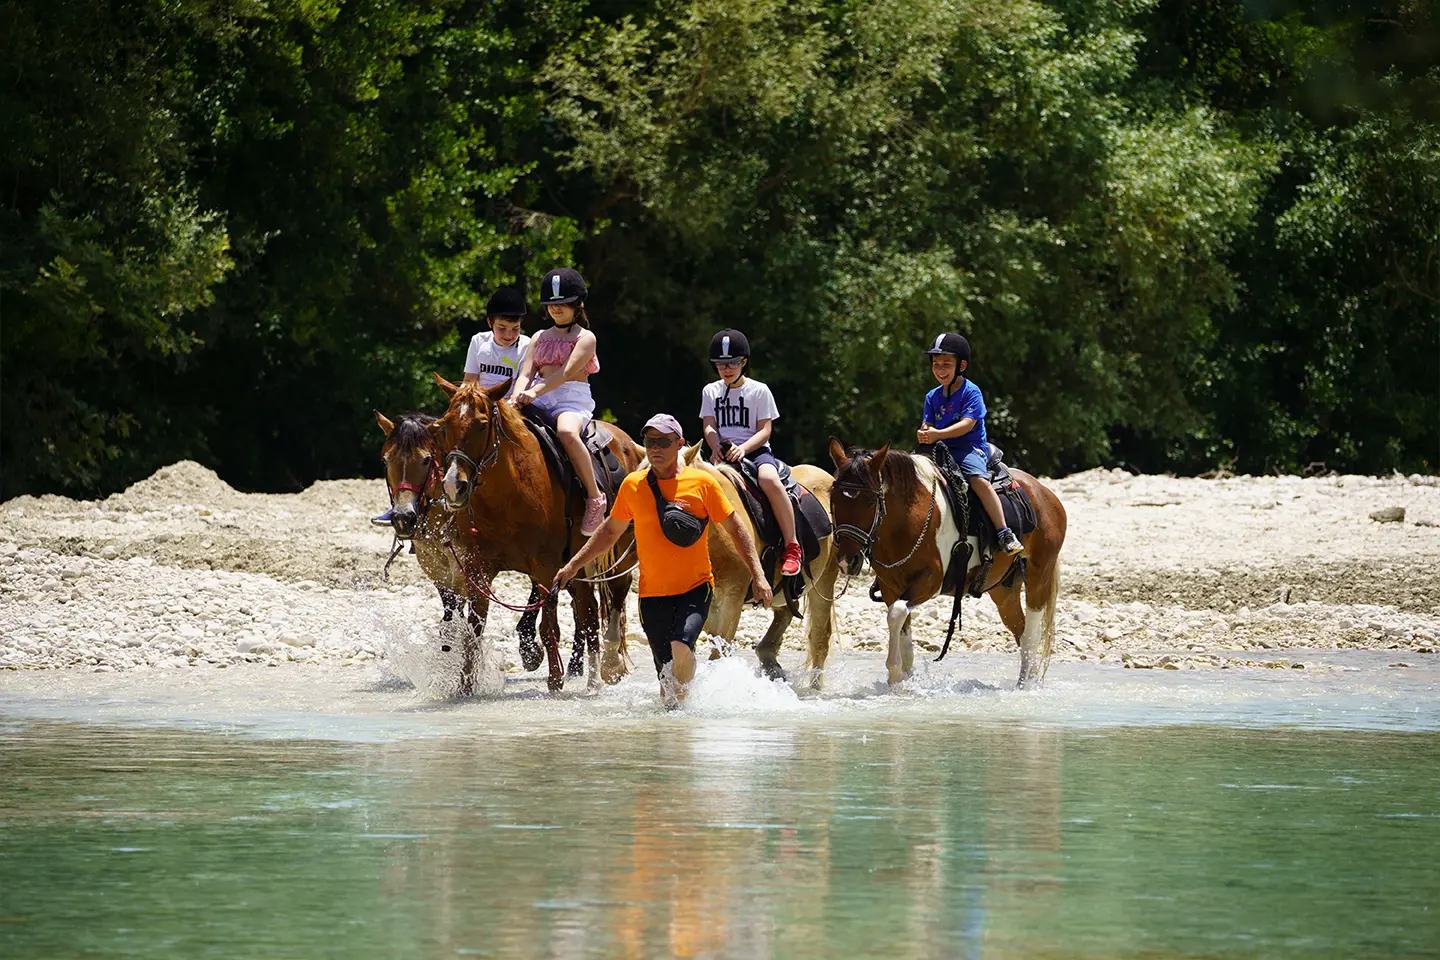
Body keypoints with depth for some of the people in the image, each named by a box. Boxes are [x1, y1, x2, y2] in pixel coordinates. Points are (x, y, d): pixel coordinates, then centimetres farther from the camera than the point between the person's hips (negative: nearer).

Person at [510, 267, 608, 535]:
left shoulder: (585, 338, 3)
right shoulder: (540, 338, 19)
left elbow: (567, 373, -14)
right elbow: (526, 374, 7)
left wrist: (536, 392, -28)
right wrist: (518, 397, -17)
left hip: (573, 400, -6)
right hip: (539, 401, 6)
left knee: (567, 432, -40)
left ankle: (595, 498, -31)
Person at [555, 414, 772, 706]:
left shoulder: (702, 483, -3)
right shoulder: (632, 486, 4)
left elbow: (736, 529, 3)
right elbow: (610, 532, 19)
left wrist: (758, 575, -3)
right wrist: (573, 566, 16)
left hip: (695, 588, -2)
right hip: (653, 594, 3)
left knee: (680, 647, -28)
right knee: (667, 675, 2)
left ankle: (683, 695, -3)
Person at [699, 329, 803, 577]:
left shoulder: (759, 391, 5)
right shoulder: (710, 392, 15)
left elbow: (764, 431, -2)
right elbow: (709, 427, 6)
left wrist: (743, 448, -21)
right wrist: (716, 446, -17)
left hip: (755, 449, -3)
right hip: (722, 452, 3)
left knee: (770, 479, -36)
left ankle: (792, 548, -29)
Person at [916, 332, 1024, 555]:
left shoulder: (971, 392, -6)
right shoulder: (933, 397, 14)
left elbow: (967, 424, -18)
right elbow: (928, 424, 8)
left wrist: (938, 434, -29)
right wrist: (924, 432, -18)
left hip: (970, 448, -7)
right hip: (941, 451, 7)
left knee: (979, 479, -32)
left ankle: (1004, 534, -33)